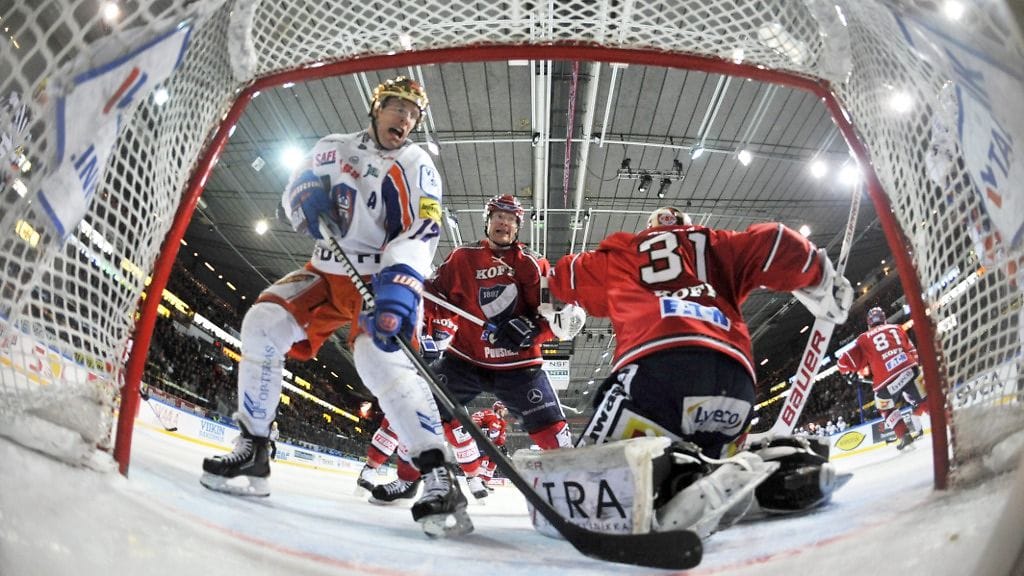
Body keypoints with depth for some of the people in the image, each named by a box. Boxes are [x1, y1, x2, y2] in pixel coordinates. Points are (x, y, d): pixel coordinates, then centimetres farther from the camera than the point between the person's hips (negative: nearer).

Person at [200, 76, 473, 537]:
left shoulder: (417, 166, -4)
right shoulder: (335, 148, 11)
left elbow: (421, 230, -20)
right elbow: (294, 192, 14)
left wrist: (400, 286, -39)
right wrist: (309, 199, -14)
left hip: (383, 279, -5)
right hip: (327, 271, 5)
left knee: (378, 354, -32)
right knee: (262, 322, -15)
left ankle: (438, 478, -32)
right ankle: (253, 451, 0)